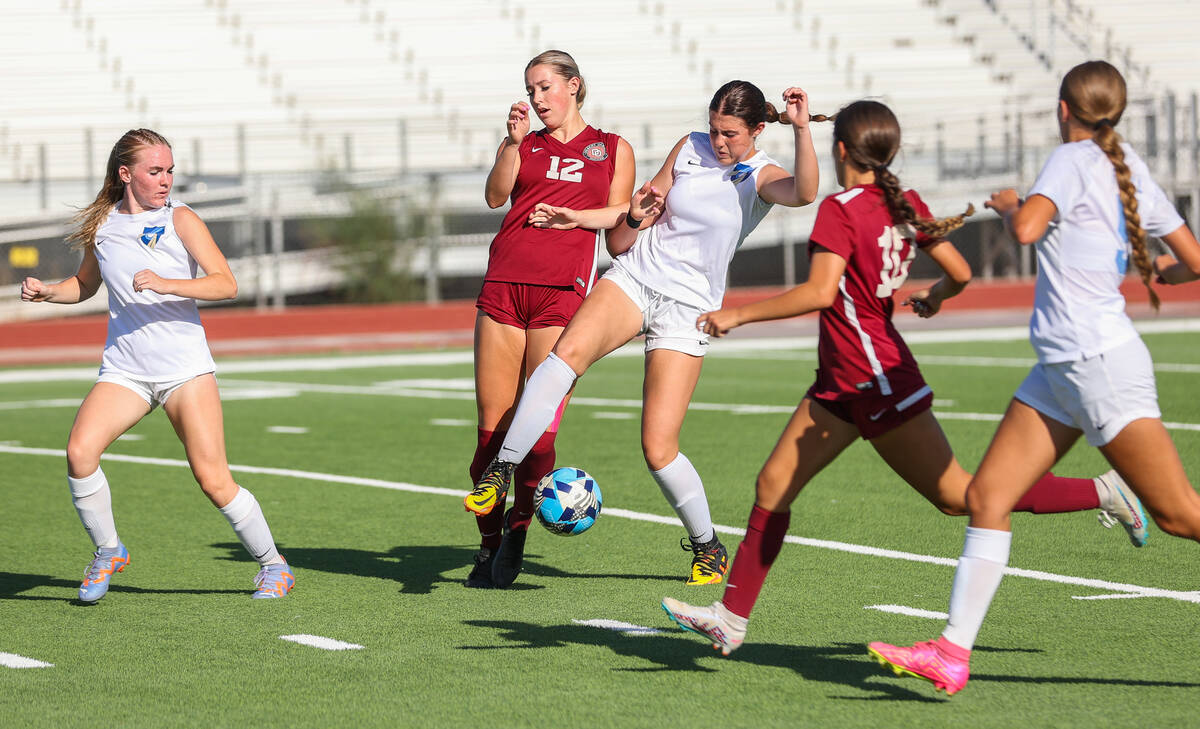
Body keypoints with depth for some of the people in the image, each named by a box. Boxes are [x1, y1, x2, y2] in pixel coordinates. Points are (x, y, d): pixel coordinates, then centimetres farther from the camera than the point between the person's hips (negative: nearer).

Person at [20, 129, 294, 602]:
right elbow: (85, 285, 26)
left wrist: (166, 284, -27)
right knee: (80, 451, -20)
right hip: (124, 370, 3)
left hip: (185, 367, -3)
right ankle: (108, 551, 1)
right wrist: (47, 291, 6)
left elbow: (226, 285, -14)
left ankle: (273, 564, 10)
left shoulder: (180, 220, -4)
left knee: (213, 480, -10)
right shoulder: (101, 225, 8)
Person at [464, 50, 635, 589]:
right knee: (492, 427, -1)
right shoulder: (523, 145, 19)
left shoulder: (613, 149, 16)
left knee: (540, 428, -12)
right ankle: (488, 546, 8)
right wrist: (514, 140, -9)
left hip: (563, 293, -2)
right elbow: (496, 195, -1)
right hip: (504, 286, 2)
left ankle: (517, 530, 3)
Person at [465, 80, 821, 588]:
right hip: (634, 277, 3)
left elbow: (804, 193, -29)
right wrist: (578, 218, 11)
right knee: (570, 349, -31)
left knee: (659, 449, -8)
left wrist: (801, 130, -41)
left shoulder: (760, 177, -5)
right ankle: (500, 471, -31)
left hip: (687, 309, -3)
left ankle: (707, 547, 17)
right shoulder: (689, 149, 7)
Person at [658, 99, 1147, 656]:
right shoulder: (906, 205, 5)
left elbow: (821, 292, -29)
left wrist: (738, 314, -22)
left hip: (878, 384, -9)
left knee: (958, 496, 0)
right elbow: (960, 273, 7)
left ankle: (1102, 492, 6)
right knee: (774, 485, 6)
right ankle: (732, 619, 9)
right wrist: (934, 297, 31)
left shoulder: (840, 211, -18)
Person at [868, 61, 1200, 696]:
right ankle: (953, 654, 0)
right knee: (985, 498, 3)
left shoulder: (1072, 160, -11)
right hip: (1061, 369, 9)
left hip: (1100, 363, -9)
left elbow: (1027, 228, -28)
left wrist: (1008, 206, -6)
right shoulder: (1129, 170, 11)